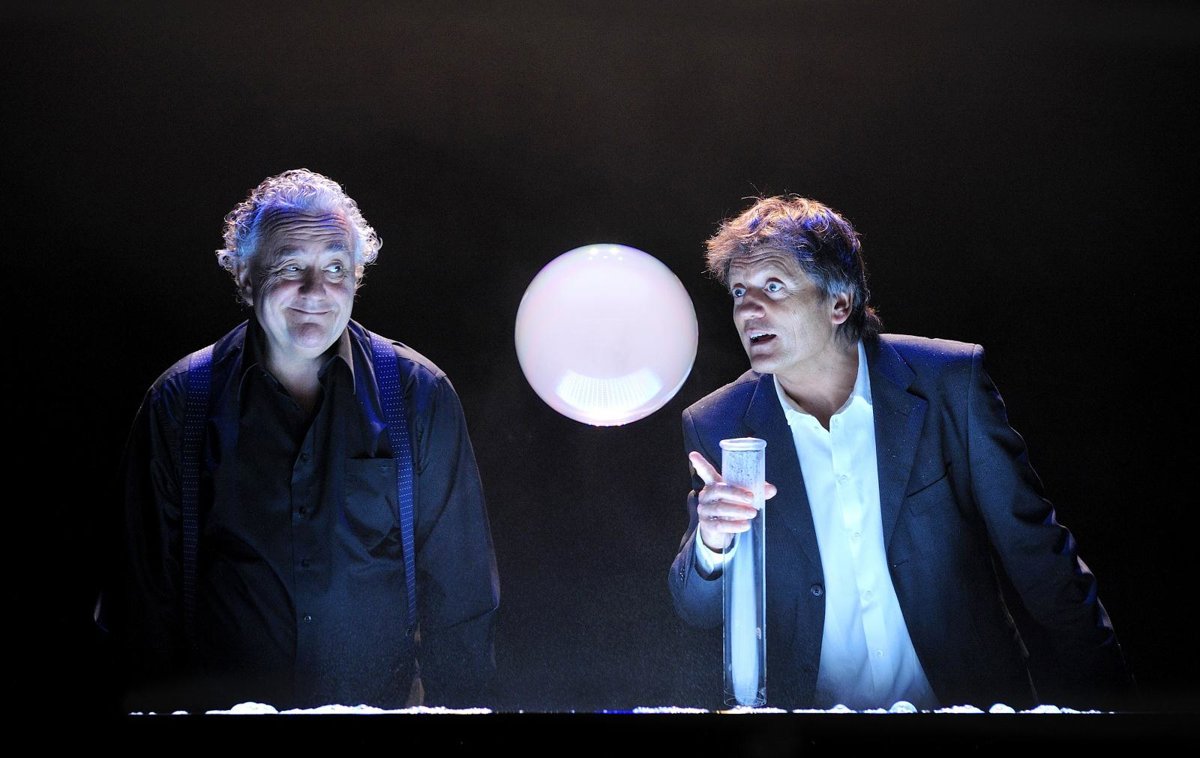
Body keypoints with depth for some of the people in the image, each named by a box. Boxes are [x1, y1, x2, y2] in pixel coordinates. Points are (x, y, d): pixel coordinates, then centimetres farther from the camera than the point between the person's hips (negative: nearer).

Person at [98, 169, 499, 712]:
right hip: (222, 702, 1)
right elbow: (145, 586, 4)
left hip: (382, 702, 0)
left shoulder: (417, 395, 0)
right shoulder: (181, 403, -1)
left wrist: (454, 706, -2)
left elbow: (459, 582, 3)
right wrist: (154, 707, -1)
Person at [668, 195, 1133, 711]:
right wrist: (712, 544, -19)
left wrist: (1099, 697, 4)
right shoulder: (715, 427, 0)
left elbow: (1032, 547, 4)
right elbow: (698, 610, 2)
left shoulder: (950, 383, -2)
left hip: (968, 699, 0)